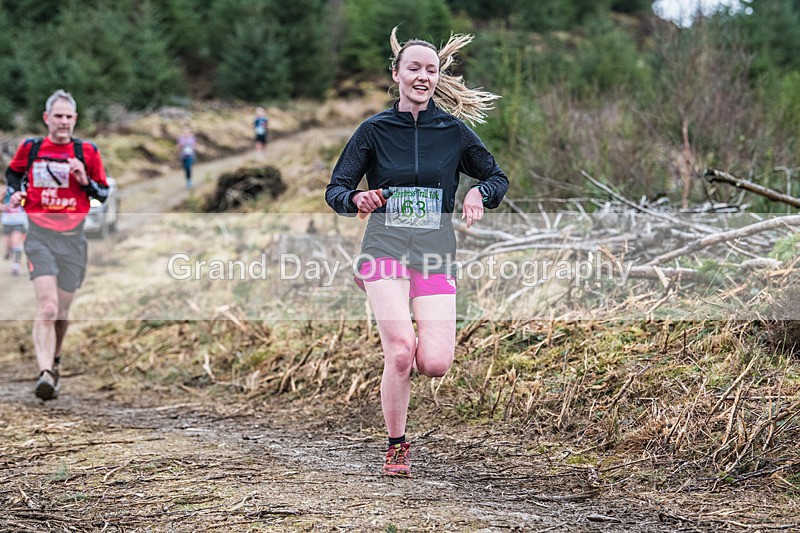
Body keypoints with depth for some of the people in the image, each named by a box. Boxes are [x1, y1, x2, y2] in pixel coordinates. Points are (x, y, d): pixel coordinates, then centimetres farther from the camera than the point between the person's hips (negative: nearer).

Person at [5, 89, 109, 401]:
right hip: (39, 235, -2)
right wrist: (15, 192, 4)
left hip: (73, 237, 2)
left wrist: (85, 181, -8)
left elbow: (103, 194, 12)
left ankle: (53, 361, 35)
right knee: (47, 307, -20)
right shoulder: (29, 148, 5)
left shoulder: (87, 152, 5)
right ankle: (46, 374, -27)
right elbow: (12, 172, 24)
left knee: (62, 312, 9)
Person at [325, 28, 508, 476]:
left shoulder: (454, 130, 6)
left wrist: (480, 194, -7)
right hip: (385, 250, -1)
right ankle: (397, 448, 0)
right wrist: (357, 199, -18)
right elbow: (335, 190, 5)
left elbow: (498, 177, 16)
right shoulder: (374, 130, 4)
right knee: (401, 351, -20)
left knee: (435, 364, -14)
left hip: (435, 256, 1)